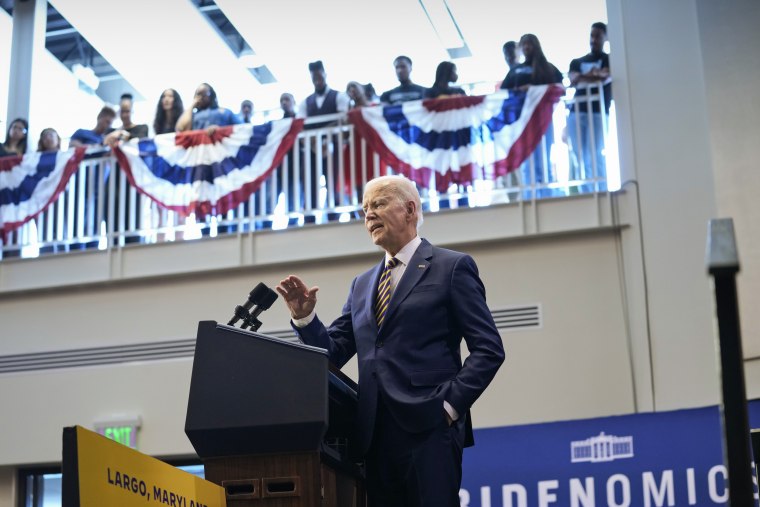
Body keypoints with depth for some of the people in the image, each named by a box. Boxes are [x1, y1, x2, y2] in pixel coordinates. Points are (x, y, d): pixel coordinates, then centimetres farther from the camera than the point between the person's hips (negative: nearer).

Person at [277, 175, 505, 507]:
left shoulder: (452, 267, 3)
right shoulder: (362, 285, 21)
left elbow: (488, 349, -2)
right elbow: (334, 353, 16)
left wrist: (451, 405, -11)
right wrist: (304, 317, 0)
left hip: (428, 429, -5)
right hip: (376, 434, 6)